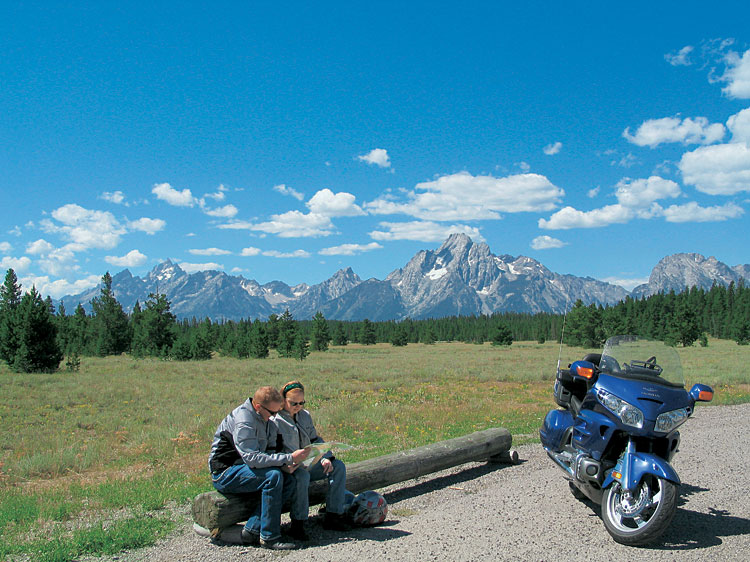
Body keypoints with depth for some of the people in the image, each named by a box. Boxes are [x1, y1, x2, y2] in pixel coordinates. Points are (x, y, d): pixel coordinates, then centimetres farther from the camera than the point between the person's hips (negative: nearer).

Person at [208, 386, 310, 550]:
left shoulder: (267, 420, 6)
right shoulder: (243, 420, -22)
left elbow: (270, 451, 9)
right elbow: (253, 458, -29)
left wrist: (285, 464, -12)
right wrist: (289, 458, -28)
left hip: (244, 468, 8)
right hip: (225, 474, -8)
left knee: (289, 482, -12)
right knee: (273, 476, -29)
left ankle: (252, 530, -12)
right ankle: (269, 537, -20)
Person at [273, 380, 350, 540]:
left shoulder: (305, 416, 12)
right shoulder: (274, 420, -11)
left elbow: (316, 440, 16)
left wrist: (326, 458, -3)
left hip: (307, 464, 7)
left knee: (338, 466, -6)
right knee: (302, 475, -37)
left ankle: (332, 516, -8)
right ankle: (297, 525, -25)